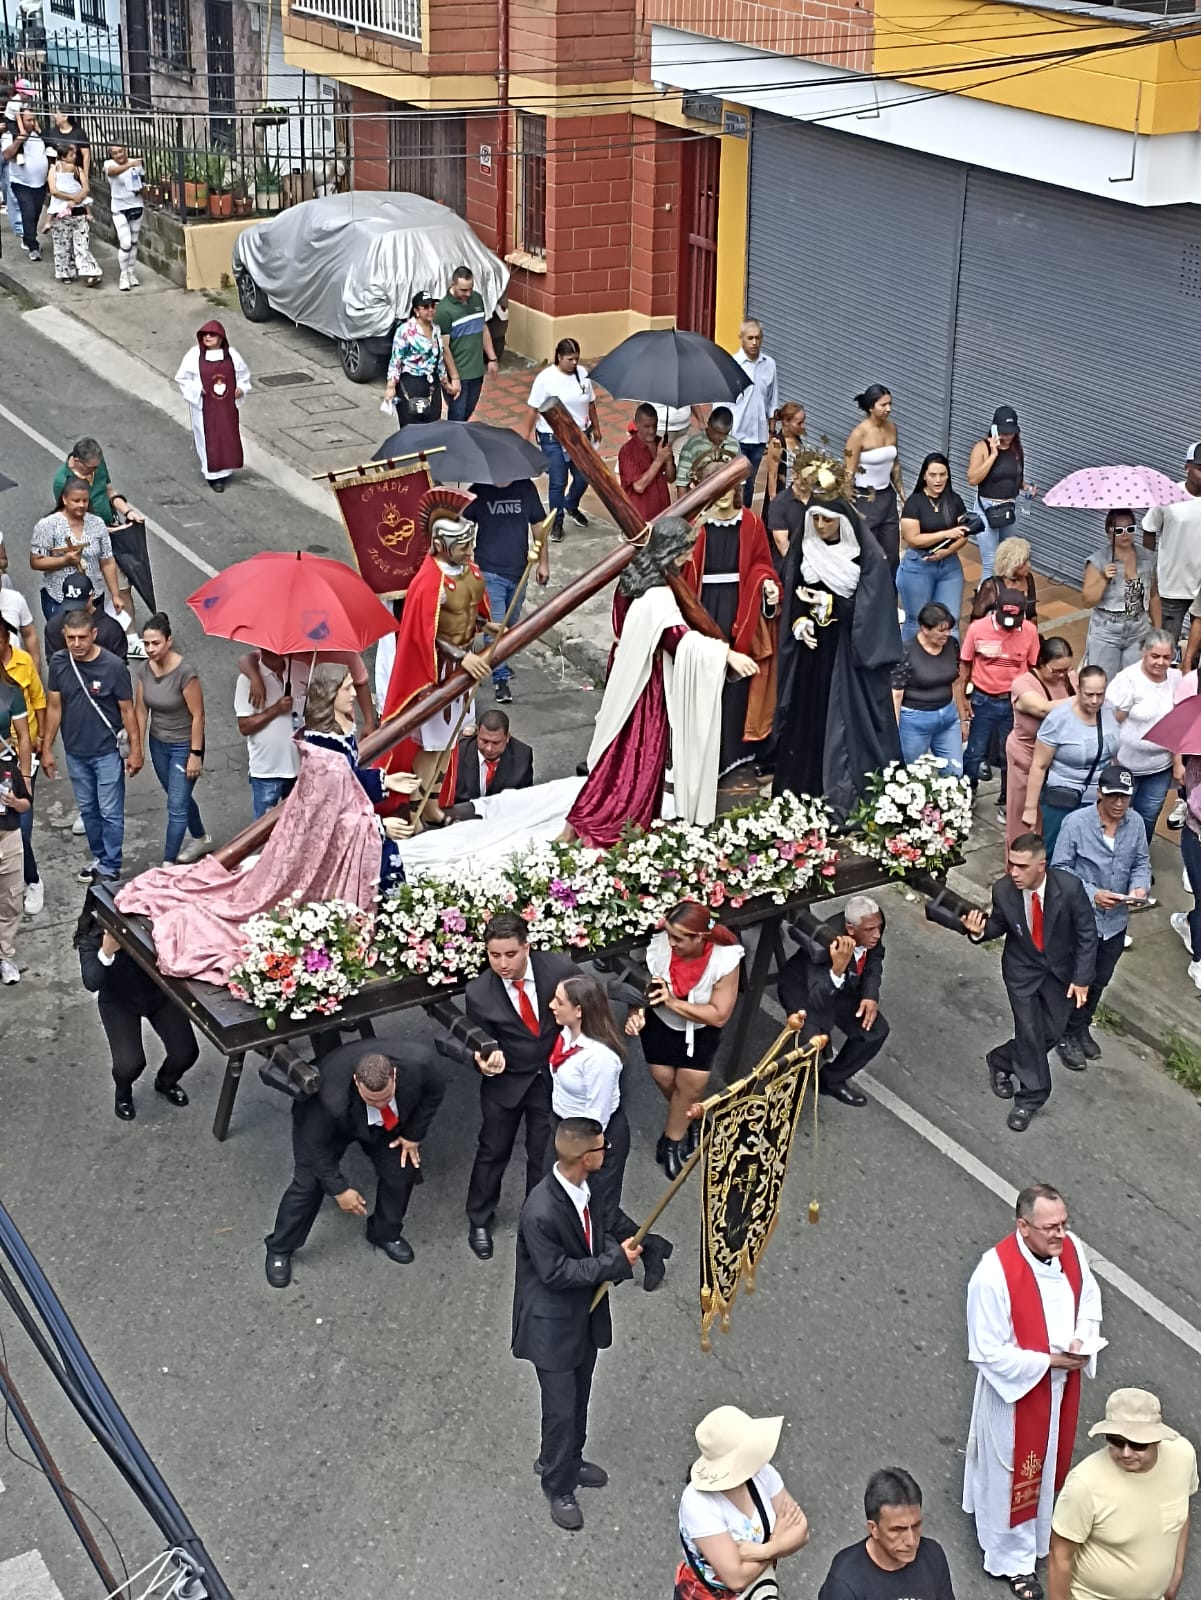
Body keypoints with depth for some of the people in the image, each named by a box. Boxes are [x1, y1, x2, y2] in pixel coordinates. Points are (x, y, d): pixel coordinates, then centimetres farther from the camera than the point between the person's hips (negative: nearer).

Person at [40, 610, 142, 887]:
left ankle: (110, 869, 13)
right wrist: (47, 749, 3)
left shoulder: (113, 666, -17)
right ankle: (98, 857, 34)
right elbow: (54, 708, 2)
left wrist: (135, 750, -8)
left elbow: (127, 710, -9)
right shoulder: (59, 664, -6)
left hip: (108, 752, -4)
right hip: (75, 753, 4)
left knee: (110, 813, 2)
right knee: (88, 810, 17)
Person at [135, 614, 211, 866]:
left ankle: (167, 865, 2)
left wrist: (195, 754, -18)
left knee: (176, 806, -4)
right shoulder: (145, 670, -7)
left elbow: (198, 716, -20)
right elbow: (141, 711, 1)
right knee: (180, 798, 23)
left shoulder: (185, 672, -25)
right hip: (158, 743, 7)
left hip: (184, 746, -7)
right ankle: (201, 840, 45)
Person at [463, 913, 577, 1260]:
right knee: (493, 1151, 13)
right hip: (505, 1082, 0)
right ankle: (479, 1221, 35)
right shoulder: (479, 993, -23)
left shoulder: (559, 968, -23)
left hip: (553, 1077, 0)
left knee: (544, 1153, 13)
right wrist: (486, 1061, -34)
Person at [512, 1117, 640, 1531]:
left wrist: (615, 1251, -11)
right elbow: (555, 1272, -27)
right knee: (561, 1409, 9)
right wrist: (615, 1261, -25)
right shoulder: (540, 1212, -34)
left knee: (579, 1399, 25)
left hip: (586, 1312, 8)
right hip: (554, 1323, -8)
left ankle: (566, 1461, 49)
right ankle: (559, 1486, 30)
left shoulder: (584, 1185, -9)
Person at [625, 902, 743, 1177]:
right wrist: (635, 1013, -39)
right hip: (660, 1023, 1)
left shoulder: (725, 959, -33)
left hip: (701, 1029, -1)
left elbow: (719, 1016, -27)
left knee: (692, 1084, -2)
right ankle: (686, 1120, 42)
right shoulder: (658, 946, -31)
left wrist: (672, 1001, -37)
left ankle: (672, 1140, 25)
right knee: (664, 1078, 8)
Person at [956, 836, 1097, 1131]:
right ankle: (1030, 1097, 23)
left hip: (1062, 969, 0)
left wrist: (1081, 978, -15)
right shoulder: (1003, 890, -23)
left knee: (1052, 1032, 9)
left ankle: (1001, 1060, 35)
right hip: (1023, 969, 0)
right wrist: (980, 930, -25)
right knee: (1030, 1033, 2)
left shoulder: (1069, 887, -28)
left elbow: (1087, 934, -16)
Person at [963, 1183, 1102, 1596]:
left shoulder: (1071, 1248, -14)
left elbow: (1089, 1297, 5)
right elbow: (989, 1353, -26)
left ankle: (1043, 1533, 54)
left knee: (1050, 1461, 28)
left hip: (1062, 1384, 6)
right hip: (1016, 1389, -6)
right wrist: (1049, 1361, -23)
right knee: (1014, 1473, 15)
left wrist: (1082, 1339, -13)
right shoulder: (994, 1274, -33)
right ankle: (1014, 1559, 37)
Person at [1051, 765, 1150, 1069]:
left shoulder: (1136, 823, -8)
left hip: (1116, 920, 5)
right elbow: (1059, 869, -15)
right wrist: (1091, 894, -26)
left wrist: (1140, 886, -16)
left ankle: (1082, 1028, 43)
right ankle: (1067, 1035, 29)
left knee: (1100, 981, 20)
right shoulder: (1076, 822, -21)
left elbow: (1141, 862, 5)